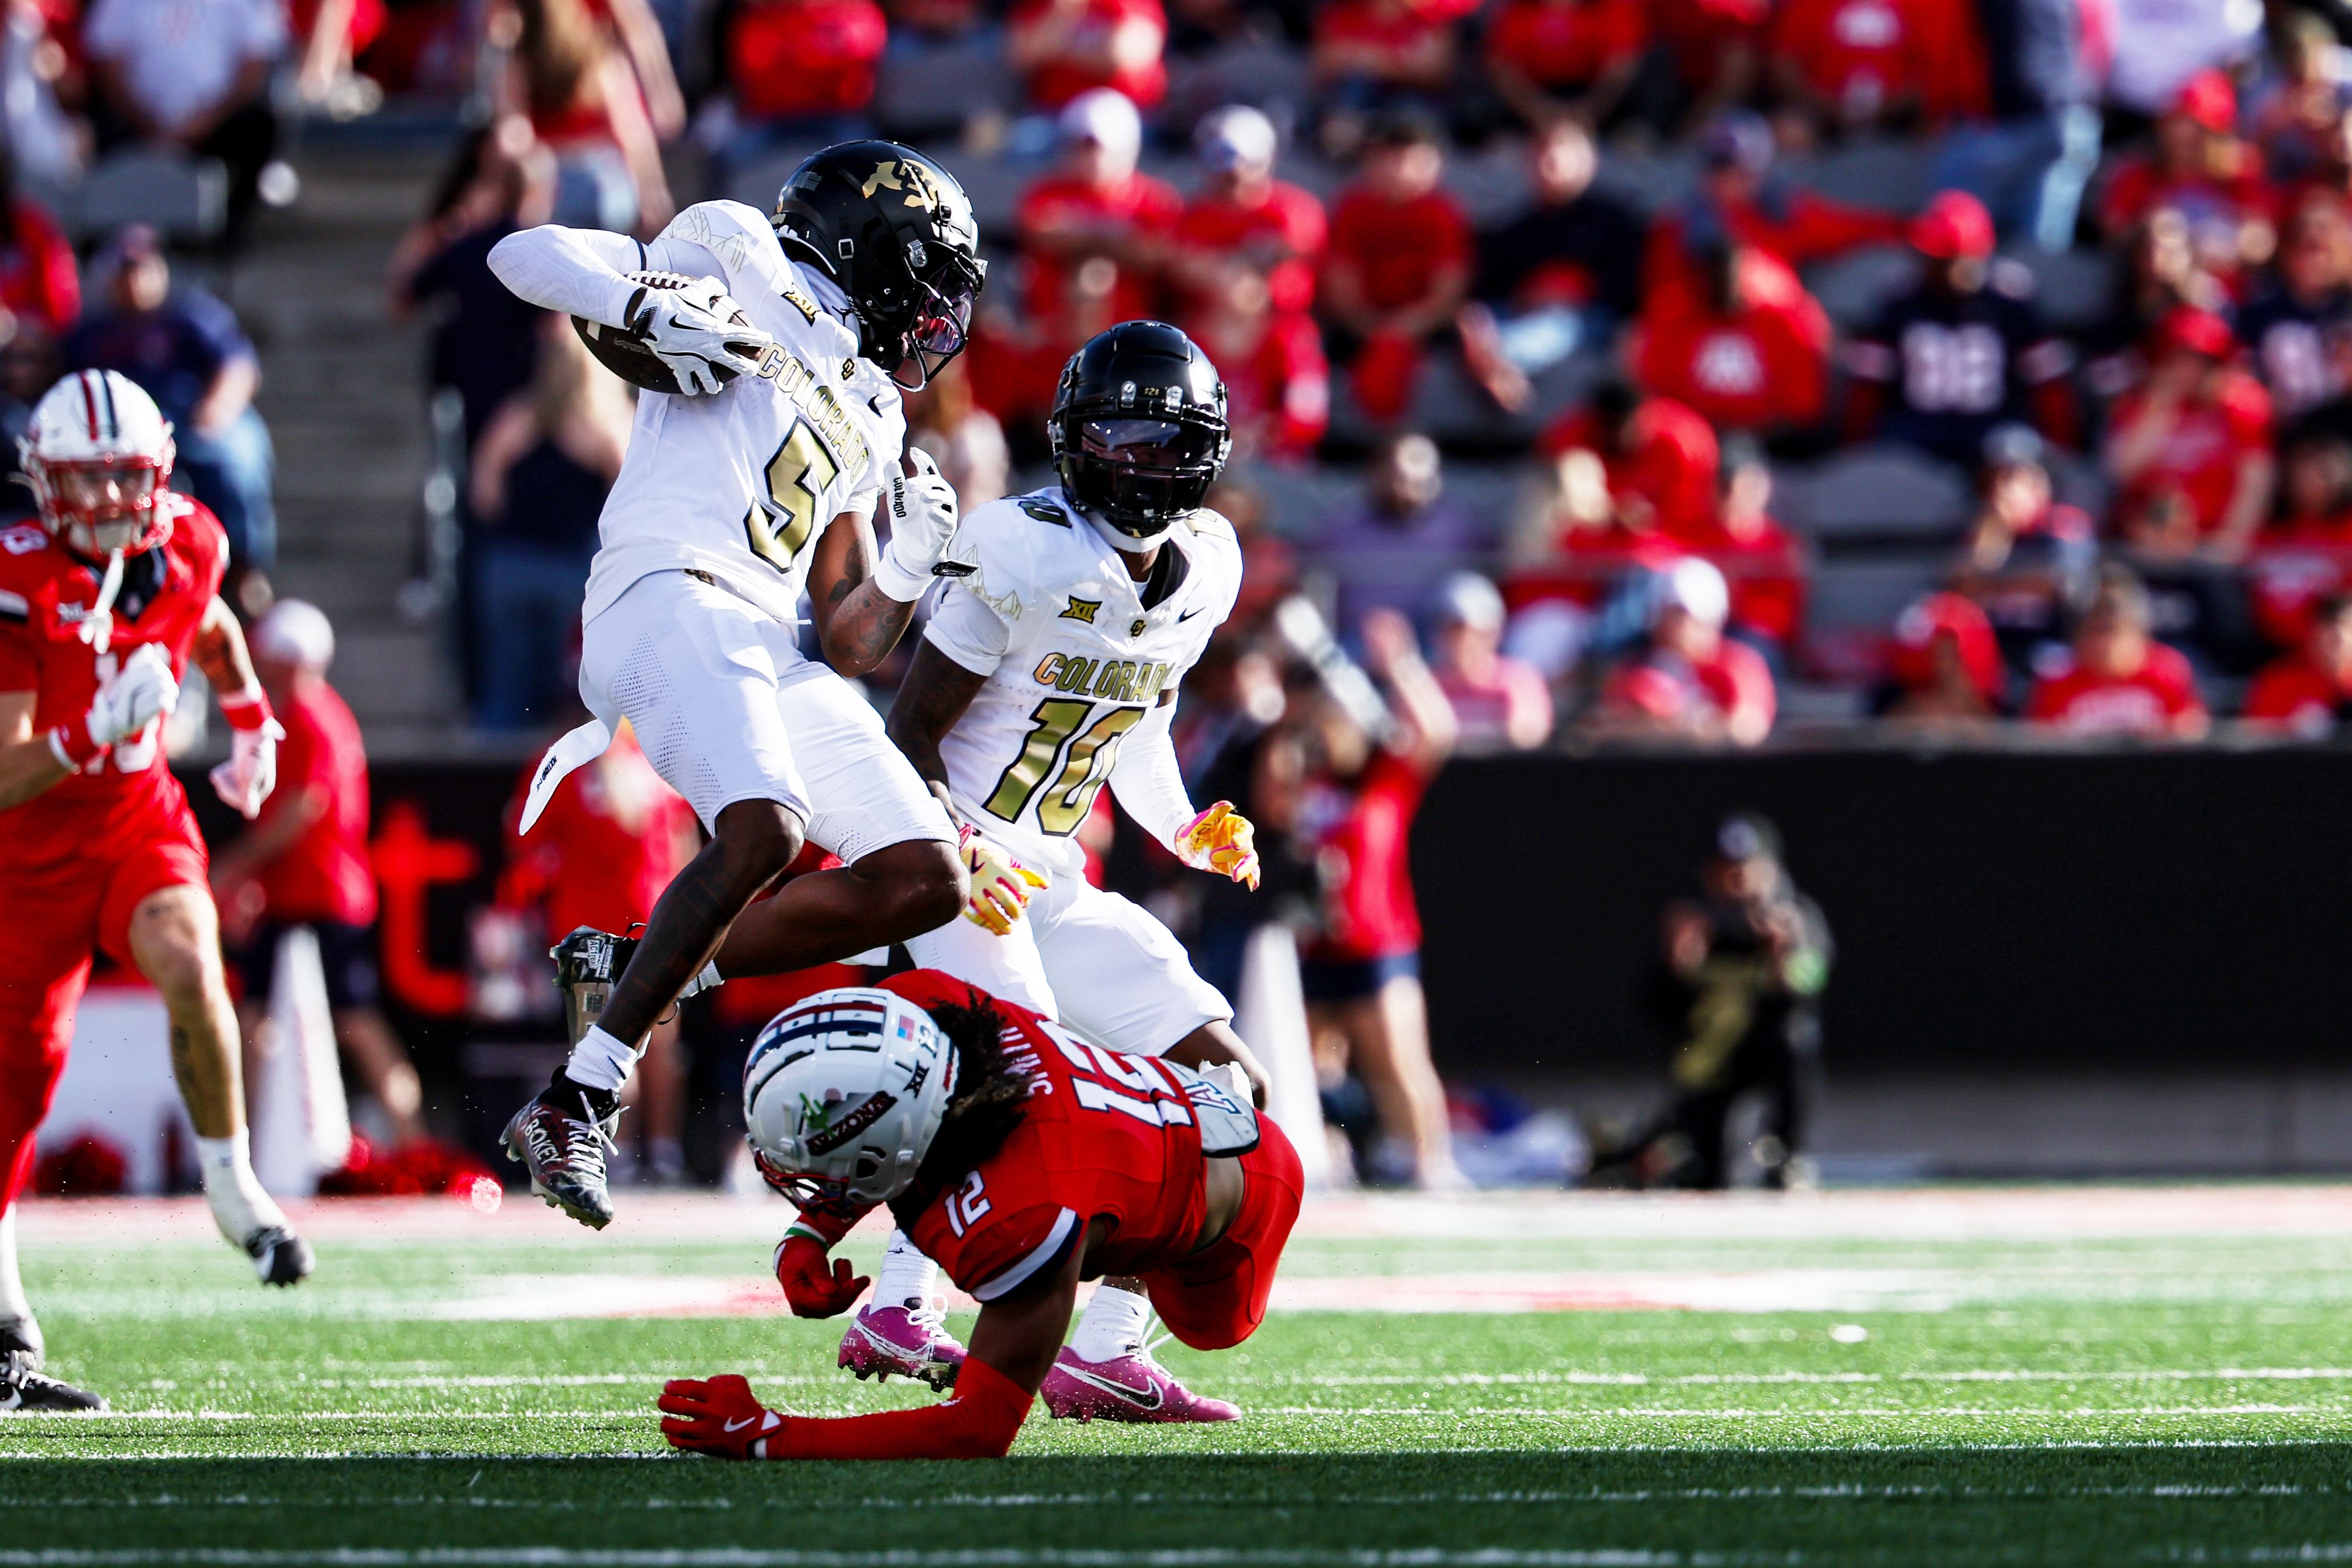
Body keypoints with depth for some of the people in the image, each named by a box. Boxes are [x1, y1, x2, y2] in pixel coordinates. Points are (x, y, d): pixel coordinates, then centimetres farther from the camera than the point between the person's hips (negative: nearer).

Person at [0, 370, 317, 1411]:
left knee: (187, 964, -29)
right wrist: (93, 738, -42)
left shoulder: (186, 546, -9)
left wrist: (251, 719, 22)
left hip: (141, 817, 2)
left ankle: (231, 1186, -9)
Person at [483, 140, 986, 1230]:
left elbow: (850, 643, 25)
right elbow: (526, 256, 5)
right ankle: (576, 1102, -24)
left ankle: (627, 971, 5)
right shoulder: (736, 254, 14)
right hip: (674, 598, -8)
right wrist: (652, 312, -10)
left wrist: (908, 571, 7)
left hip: (769, 650, 8)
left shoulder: (868, 425, 30)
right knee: (763, 834, -30)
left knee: (926, 878, 0)